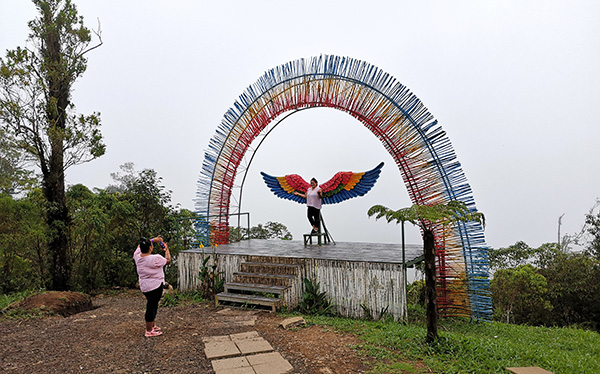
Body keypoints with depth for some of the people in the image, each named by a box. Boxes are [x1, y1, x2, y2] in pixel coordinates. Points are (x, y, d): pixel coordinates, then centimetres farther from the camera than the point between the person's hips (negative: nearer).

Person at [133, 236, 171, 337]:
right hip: (155, 286, -8)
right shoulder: (155, 259, -22)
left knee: (152, 306, 22)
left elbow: (140, 245, 18)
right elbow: (168, 260, -4)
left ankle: (153, 325, 36)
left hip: (144, 287, 8)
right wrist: (166, 249, 9)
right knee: (152, 307, 1)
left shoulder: (137, 256, -3)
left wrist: (153, 240, 17)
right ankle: (149, 331, 11)